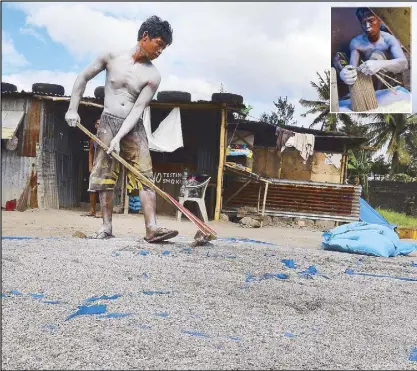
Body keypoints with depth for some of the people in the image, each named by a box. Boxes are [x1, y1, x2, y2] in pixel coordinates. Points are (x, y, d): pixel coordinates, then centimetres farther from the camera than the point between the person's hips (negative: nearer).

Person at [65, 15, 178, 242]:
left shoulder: (153, 76, -6)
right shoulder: (112, 57, -4)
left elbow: (138, 109, -12)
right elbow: (83, 78, 7)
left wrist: (119, 137, -21)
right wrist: (73, 109, 1)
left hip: (133, 127, 1)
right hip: (108, 123, 0)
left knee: (145, 175, -11)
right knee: (104, 175, -2)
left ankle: (152, 228, -17)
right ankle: (107, 226, 5)